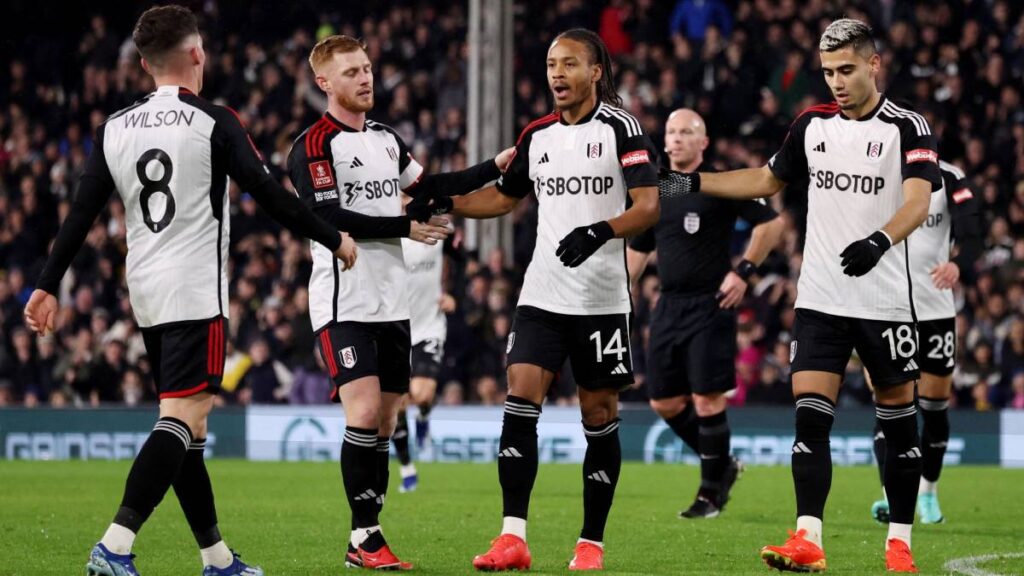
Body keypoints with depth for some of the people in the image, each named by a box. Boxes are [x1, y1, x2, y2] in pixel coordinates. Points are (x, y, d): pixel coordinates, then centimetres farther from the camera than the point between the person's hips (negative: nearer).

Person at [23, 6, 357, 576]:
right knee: (183, 418, -13)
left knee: (187, 426, 13)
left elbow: (81, 213, 8)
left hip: (147, 293, 7)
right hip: (196, 293, -7)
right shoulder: (213, 122, -7)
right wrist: (335, 240, 5)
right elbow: (270, 194, -7)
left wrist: (49, 286, 14)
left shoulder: (114, 129, 8)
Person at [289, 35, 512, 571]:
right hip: (344, 302, -7)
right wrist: (405, 227, -13)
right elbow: (328, 219, -17)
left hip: (392, 300, 7)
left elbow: (429, 186, 26)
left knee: (384, 424, 6)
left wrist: (496, 166, 18)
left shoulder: (387, 139, 15)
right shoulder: (312, 147, -8)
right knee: (364, 412, -18)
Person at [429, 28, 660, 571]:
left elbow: (648, 205, -12)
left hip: (601, 298, -4)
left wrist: (600, 232, -28)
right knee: (519, 402, -10)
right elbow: (505, 196, 25)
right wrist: (445, 202, 12)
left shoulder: (620, 128, -5)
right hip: (542, 296, 4)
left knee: (599, 415, 2)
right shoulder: (537, 135, 11)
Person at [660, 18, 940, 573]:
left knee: (898, 422, 5)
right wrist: (692, 182, 17)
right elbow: (767, 180, 23)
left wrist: (880, 240, -41)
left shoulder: (907, 128, -6)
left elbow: (917, 201, -22)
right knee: (810, 417, -8)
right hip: (819, 299, 4)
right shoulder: (812, 124, 9)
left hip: (885, 301, -3)